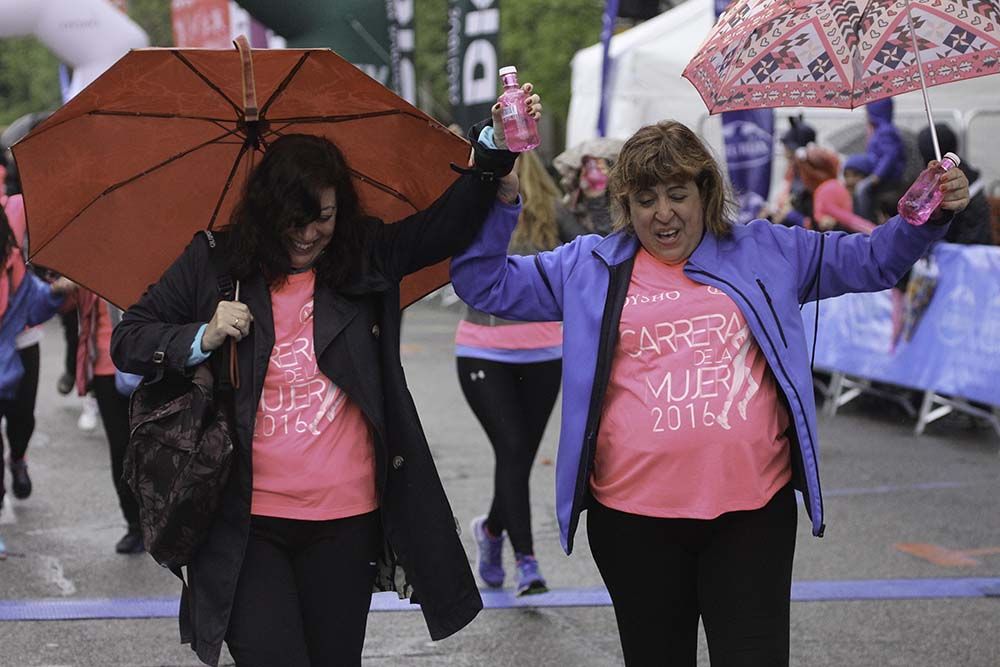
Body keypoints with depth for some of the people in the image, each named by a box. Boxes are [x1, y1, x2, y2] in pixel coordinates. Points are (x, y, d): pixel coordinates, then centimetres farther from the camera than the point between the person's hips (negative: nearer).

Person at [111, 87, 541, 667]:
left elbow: (451, 221, -2)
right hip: (247, 522, -2)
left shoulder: (366, 257, 6)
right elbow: (128, 341, 6)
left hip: (346, 520, 2)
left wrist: (500, 147, -16)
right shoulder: (214, 263, 3)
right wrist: (203, 338, -11)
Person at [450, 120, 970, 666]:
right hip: (634, 517, 1)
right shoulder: (589, 267, 10)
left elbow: (873, 259, 16)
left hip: (753, 510, 0)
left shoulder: (766, 252, 11)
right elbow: (483, 282, 8)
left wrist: (930, 216, 1)